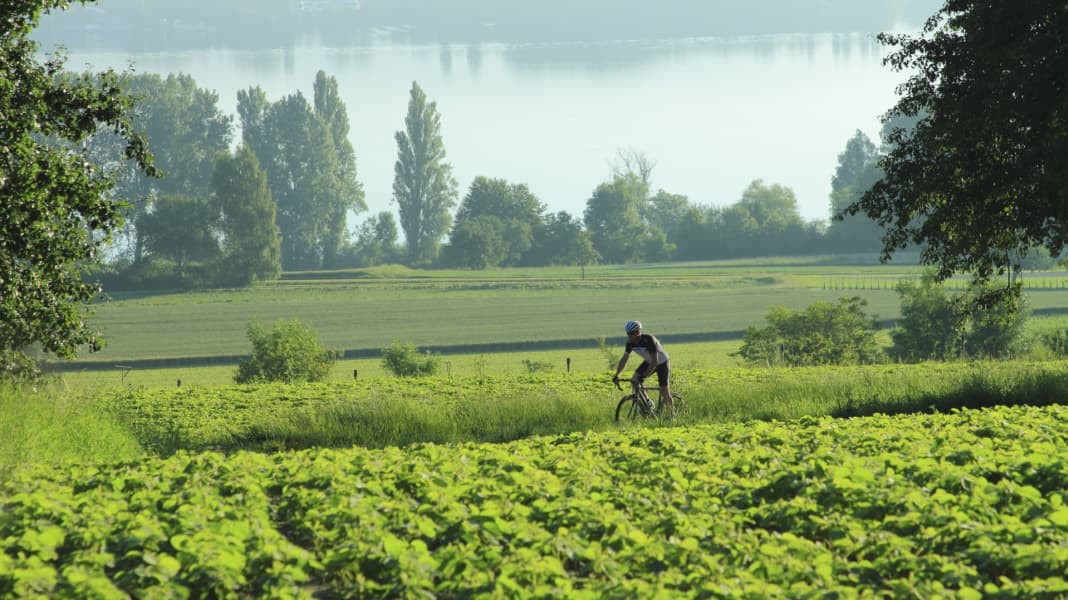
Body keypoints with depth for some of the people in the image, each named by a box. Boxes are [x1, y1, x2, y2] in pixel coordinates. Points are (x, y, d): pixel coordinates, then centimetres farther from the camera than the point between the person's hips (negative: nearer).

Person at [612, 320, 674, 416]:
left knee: (665, 393, -7)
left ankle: (672, 414, 12)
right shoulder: (631, 343, -16)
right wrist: (616, 375, -21)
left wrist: (644, 376, -46)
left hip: (661, 363, -6)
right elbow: (624, 359, -10)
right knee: (634, 380, -14)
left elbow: (654, 362, -38)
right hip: (648, 362, 6)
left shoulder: (648, 340, -35)